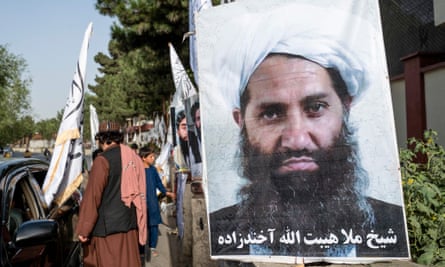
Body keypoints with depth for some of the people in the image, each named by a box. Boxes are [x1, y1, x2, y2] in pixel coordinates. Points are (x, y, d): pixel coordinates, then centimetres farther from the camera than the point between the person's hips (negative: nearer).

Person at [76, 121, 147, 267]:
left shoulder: (103, 160, -12)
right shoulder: (133, 157, 6)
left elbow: (93, 196, -14)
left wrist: (83, 229, -9)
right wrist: (137, 222, 22)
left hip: (107, 227, -6)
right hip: (129, 224, 6)